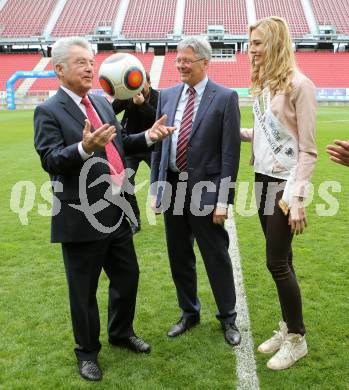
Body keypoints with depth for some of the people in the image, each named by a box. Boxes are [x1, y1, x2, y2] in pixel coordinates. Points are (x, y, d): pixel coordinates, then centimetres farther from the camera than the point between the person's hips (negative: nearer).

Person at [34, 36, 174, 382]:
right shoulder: (48, 111, -10)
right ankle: (87, 352, 31)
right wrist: (84, 148, -37)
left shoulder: (102, 103, 11)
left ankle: (121, 333, 43)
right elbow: (50, 160, -20)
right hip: (81, 218, -7)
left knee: (128, 276, 20)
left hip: (116, 212, 7)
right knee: (83, 290, 9)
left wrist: (148, 136, 2)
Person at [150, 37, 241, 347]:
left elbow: (230, 152, -10)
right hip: (172, 187, 5)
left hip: (205, 190, -5)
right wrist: (155, 187, 7)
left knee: (217, 258, 7)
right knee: (179, 257, 16)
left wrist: (223, 200, -13)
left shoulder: (225, 97, -7)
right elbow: (158, 145, 11)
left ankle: (228, 318, 28)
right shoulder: (167, 95, 8)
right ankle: (189, 313, 36)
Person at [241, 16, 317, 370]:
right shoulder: (262, 85, 9)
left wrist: (298, 198, -19)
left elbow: (307, 150, -15)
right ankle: (287, 328, 28)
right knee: (282, 260, 14)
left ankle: (297, 339, 17)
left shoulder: (299, 85, -14)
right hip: (264, 181, 7)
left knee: (276, 262, -2)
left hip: (285, 184, -7)